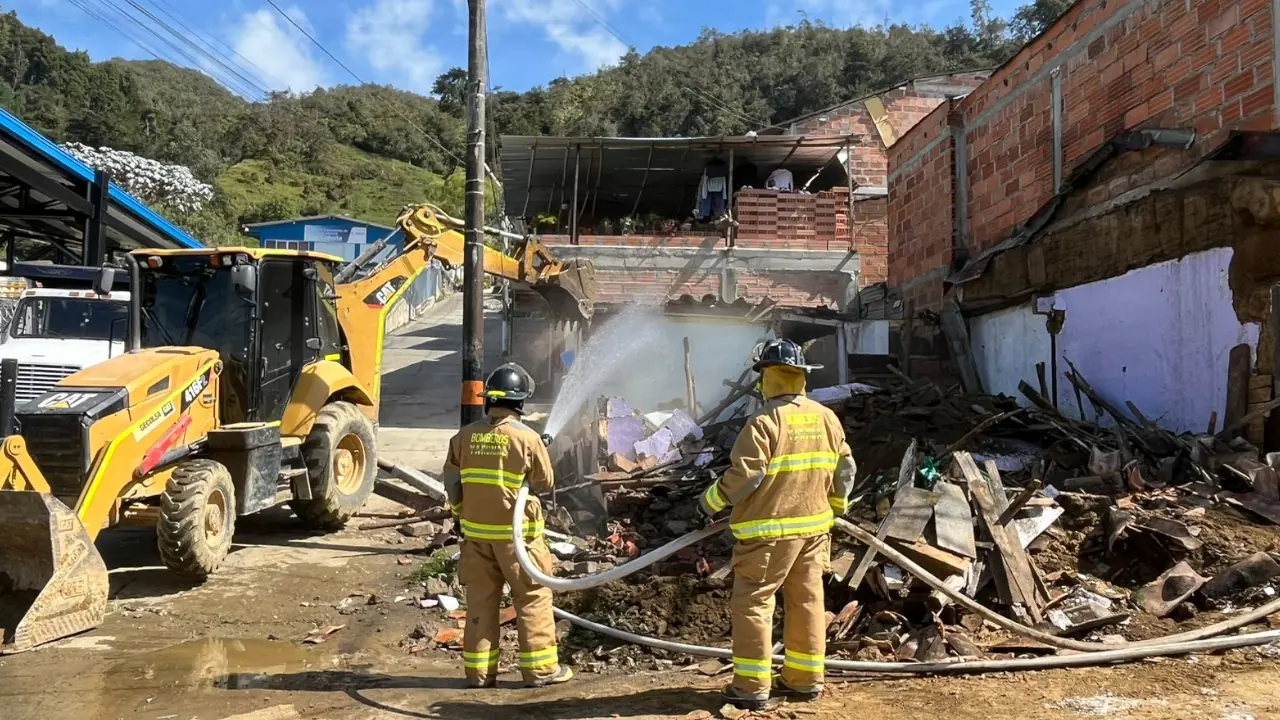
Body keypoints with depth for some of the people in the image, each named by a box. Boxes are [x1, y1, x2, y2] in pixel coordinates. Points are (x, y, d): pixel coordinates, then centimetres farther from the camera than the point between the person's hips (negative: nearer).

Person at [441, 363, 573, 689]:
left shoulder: (465, 436, 0)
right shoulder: (526, 437, -13)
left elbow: (451, 482, 7)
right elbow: (545, 484, -4)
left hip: (476, 531, 4)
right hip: (516, 532, -4)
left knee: (480, 598, 13)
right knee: (533, 597, 7)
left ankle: (479, 670, 19)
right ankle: (541, 668, 12)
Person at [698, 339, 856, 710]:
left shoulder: (765, 421, -16)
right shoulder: (826, 417, 5)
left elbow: (743, 475, -18)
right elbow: (845, 469, 12)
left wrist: (711, 501, -2)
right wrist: (835, 505, 28)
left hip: (770, 530, -7)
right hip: (814, 525, 7)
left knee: (753, 603, 2)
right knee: (807, 601, 14)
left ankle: (752, 686, 5)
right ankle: (805, 679, 24)